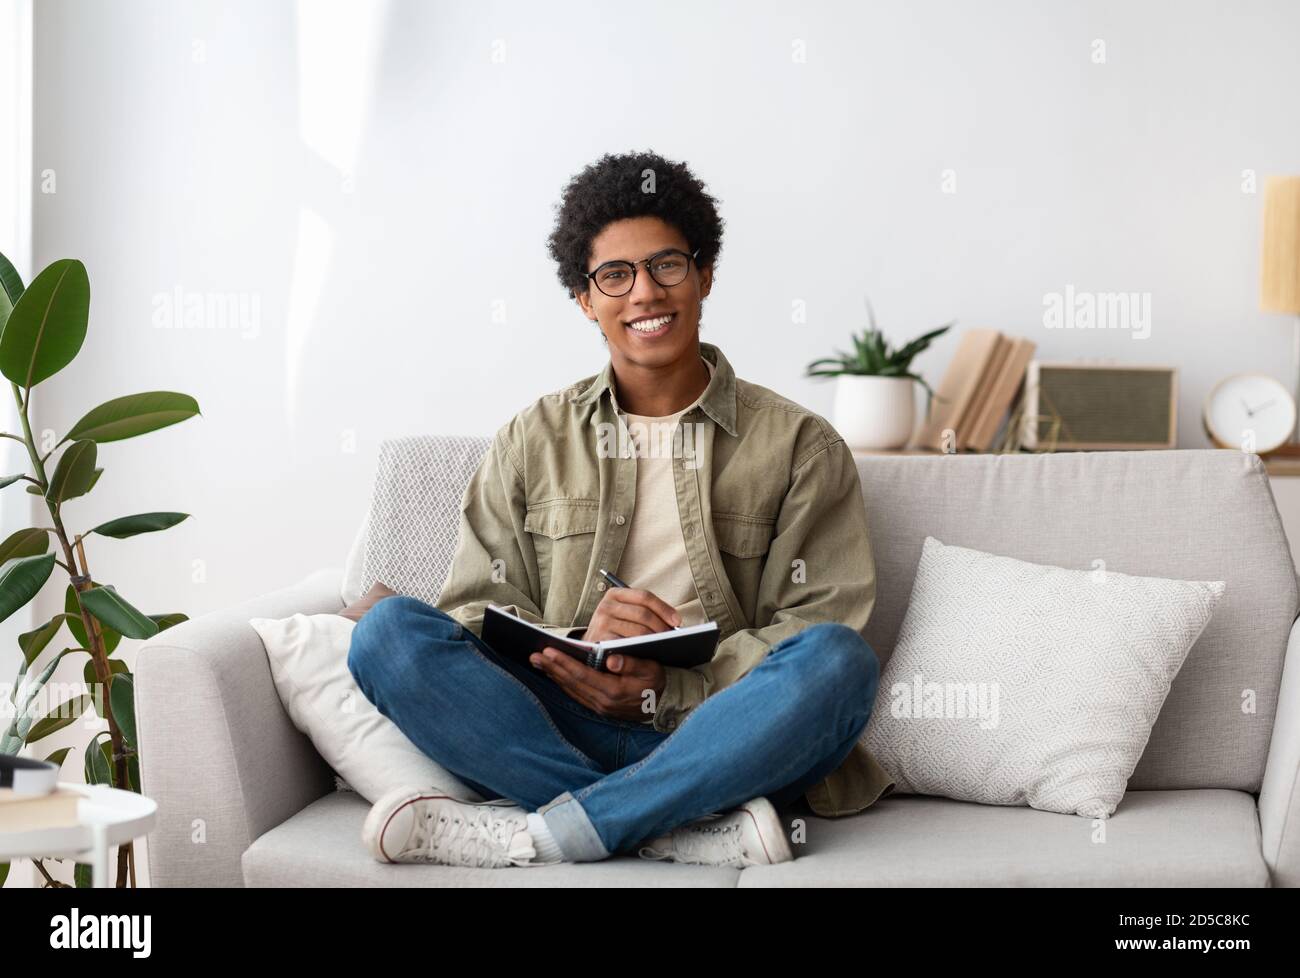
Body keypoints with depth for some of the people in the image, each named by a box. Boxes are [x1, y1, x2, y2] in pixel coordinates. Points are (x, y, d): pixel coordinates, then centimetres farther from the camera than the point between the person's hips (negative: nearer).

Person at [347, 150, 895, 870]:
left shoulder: (799, 445, 10)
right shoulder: (533, 440, 16)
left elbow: (819, 621, 1)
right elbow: (474, 608, 8)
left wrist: (665, 690, -14)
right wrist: (575, 646, -15)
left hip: (715, 740, -1)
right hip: (555, 727, 1)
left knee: (838, 658, -32)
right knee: (389, 631, -23)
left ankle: (525, 836, -30)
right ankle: (694, 832, -30)